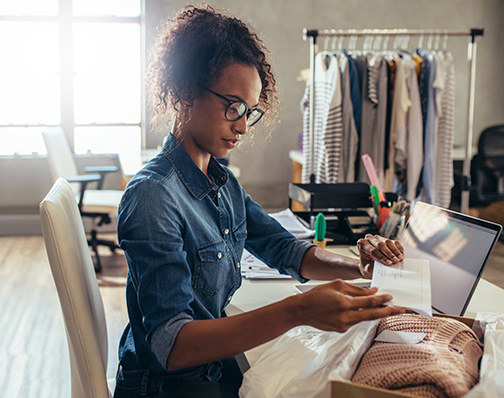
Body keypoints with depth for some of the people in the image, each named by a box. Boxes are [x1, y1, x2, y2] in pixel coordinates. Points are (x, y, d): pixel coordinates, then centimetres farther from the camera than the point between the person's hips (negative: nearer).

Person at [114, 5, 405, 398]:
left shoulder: (225, 184, 6)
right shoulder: (153, 196, -23)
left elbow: (286, 250, 11)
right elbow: (170, 345, -31)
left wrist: (359, 266, -10)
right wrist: (297, 311, -42)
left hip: (217, 365, 8)